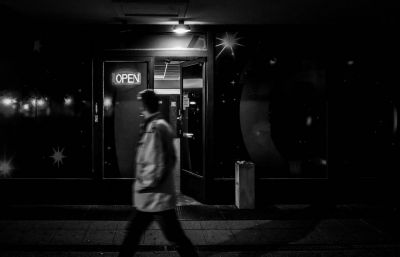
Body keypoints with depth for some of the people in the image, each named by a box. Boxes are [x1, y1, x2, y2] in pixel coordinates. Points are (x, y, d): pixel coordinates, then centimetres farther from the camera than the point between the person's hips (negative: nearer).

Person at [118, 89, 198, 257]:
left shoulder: (154, 128, -20)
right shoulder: (162, 125, 10)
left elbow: (158, 166, -25)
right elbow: (171, 159, 16)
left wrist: (145, 185, -11)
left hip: (157, 197, -10)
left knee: (175, 236, 0)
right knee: (133, 231, 17)